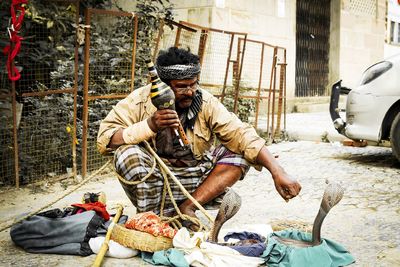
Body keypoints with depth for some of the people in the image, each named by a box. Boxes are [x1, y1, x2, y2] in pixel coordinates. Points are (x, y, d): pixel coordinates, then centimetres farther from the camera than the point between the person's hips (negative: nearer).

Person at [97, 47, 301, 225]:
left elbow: (241, 135, -16)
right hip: (150, 183, -2)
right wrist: (150, 125, -34)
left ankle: (187, 207, -18)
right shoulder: (140, 101, -12)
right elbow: (104, 137, -20)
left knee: (238, 153, -15)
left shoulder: (206, 102, -9)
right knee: (128, 153, -30)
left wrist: (278, 172, -27)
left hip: (194, 180, 3)